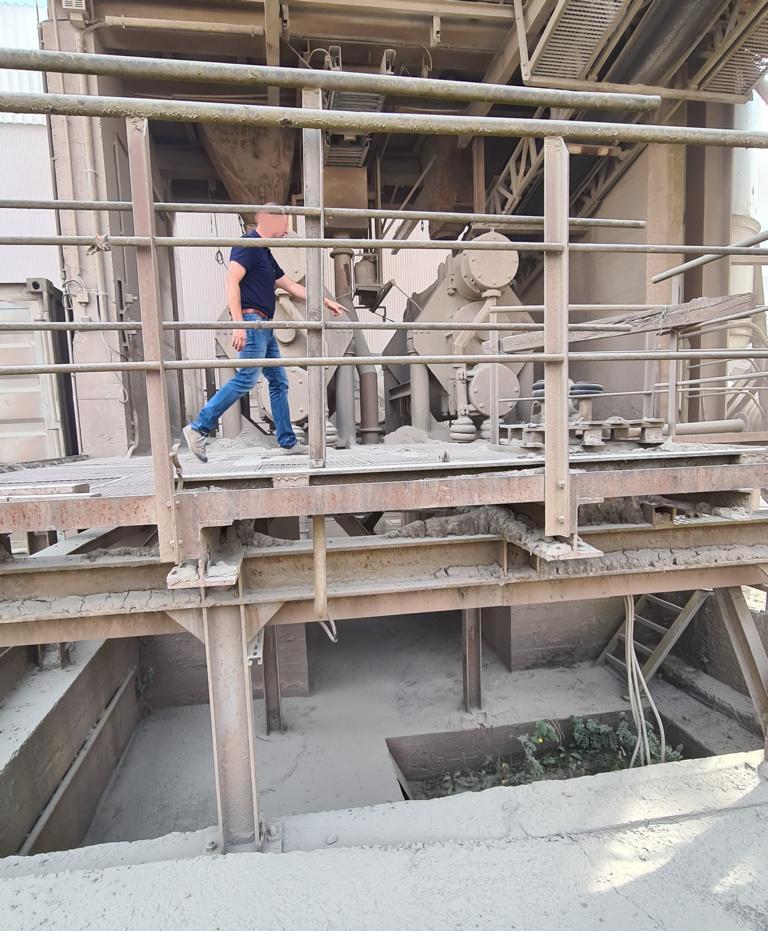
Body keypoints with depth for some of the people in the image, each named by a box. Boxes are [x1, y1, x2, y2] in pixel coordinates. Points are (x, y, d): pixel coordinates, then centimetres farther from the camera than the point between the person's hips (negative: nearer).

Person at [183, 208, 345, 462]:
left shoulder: (265, 253, 23)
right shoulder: (248, 245, -6)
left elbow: (292, 286, 28)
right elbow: (232, 282, -18)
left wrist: (327, 302, 28)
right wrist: (238, 324, -26)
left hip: (264, 326, 10)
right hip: (252, 320, -10)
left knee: (279, 382, 8)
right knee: (246, 379, -15)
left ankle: (288, 442, 12)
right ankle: (199, 428, -10)